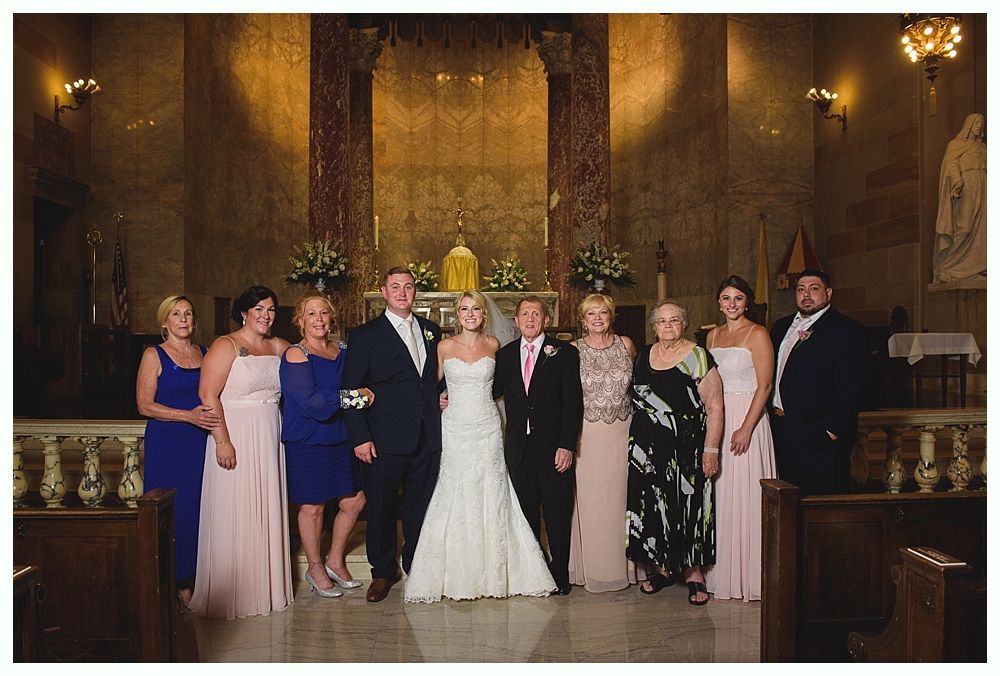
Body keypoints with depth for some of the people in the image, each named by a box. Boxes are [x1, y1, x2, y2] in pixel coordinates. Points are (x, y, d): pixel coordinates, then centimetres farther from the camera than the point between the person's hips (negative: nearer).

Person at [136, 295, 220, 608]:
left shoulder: (204, 353, 12)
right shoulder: (154, 355, -1)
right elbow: (144, 405, -8)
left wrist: (214, 417, 0)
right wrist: (189, 416, -18)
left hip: (200, 443, 4)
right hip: (166, 444, -4)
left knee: (195, 509, 4)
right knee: (169, 513, -2)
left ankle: (187, 581, 14)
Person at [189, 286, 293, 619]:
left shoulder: (279, 347, 10)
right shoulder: (226, 346, -7)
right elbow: (208, 394, -14)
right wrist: (222, 440, -19)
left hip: (270, 439, 6)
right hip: (235, 439, -6)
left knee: (267, 512, 12)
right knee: (234, 516, 1)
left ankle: (266, 586, 26)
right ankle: (231, 593, 15)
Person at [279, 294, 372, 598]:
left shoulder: (343, 351, 8)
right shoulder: (295, 356, -11)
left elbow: (360, 384, 15)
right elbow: (311, 402, -21)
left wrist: (366, 393, -8)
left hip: (341, 439, 6)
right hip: (307, 443, -6)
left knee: (354, 502, 8)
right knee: (312, 507, 6)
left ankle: (335, 561, 29)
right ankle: (315, 569, 26)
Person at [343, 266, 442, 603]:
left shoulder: (431, 331, 11)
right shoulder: (365, 335, -2)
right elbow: (351, 391, -5)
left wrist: (443, 401, 5)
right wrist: (359, 437, -11)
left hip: (427, 438, 4)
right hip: (384, 440, -3)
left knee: (422, 507, 13)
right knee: (380, 507, 7)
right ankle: (382, 572, 25)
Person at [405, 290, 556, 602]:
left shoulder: (493, 345, 4)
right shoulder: (445, 347, 0)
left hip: (488, 429, 1)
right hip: (456, 430, -1)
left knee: (491, 497, 2)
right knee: (456, 499, 1)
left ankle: (494, 573, 13)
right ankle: (458, 575, 12)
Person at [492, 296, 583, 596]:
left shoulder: (564, 352, -2)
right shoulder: (505, 354, 10)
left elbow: (573, 402, -6)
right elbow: (492, 391, 11)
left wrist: (567, 445, -13)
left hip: (553, 446, -3)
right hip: (518, 447, 3)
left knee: (557, 513, 4)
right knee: (526, 512, 11)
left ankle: (560, 574, 19)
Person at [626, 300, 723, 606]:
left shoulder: (698, 358, -6)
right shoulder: (643, 355, 9)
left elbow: (714, 407, -9)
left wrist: (711, 449, -15)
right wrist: (637, 437, 13)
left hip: (684, 448, -5)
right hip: (646, 447, 5)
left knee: (687, 505, 0)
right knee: (651, 504, 8)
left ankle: (693, 572, 16)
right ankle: (662, 567, 23)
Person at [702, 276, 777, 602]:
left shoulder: (757, 334, -6)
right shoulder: (713, 335, 13)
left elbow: (765, 385, -12)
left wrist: (746, 428, -19)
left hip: (746, 417, -6)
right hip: (714, 419, 6)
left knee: (744, 495, -2)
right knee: (719, 495, 10)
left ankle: (748, 575, 10)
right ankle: (720, 571, 21)